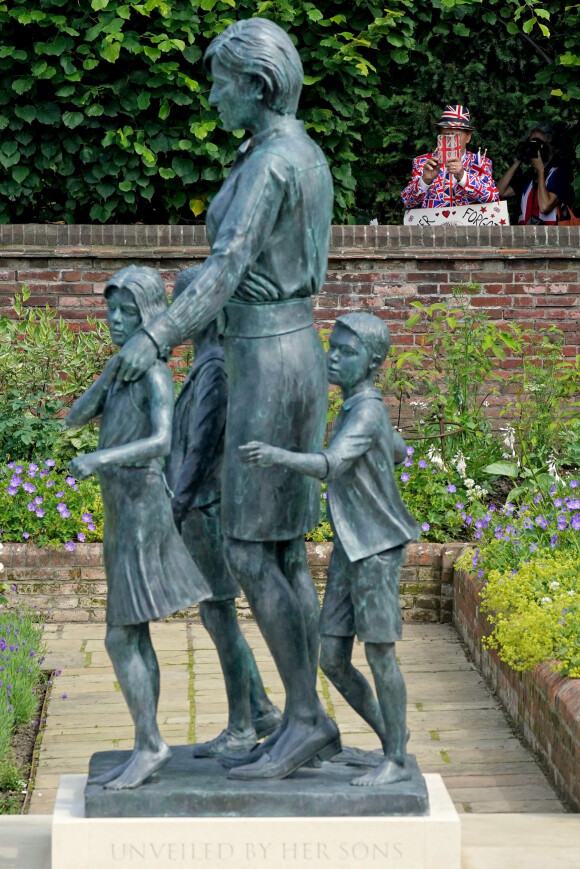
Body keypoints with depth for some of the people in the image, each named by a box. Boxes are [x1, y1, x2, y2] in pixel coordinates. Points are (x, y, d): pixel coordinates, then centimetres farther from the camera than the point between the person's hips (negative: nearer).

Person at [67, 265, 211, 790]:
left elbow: (162, 441, -29)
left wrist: (101, 459, -41)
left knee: (121, 638, -8)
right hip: (124, 515, 9)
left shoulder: (156, 374, -14)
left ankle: (150, 745, -1)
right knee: (134, 637, 10)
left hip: (142, 514, -9)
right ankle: (146, 750, 14)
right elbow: (76, 418, 5)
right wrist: (111, 370, -7)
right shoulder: (124, 372, 13)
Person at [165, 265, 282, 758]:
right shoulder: (209, 362, 12)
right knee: (214, 615, 16)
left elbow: (202, 445, -20)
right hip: (205, 504, 10)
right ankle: (263, 711, 22)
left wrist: (175, 510, -18)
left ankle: (241, 730, 7)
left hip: (208, 505, -10)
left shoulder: (216, 368, -18)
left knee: (219, 615, -1)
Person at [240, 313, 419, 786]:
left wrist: (280, 456, -47)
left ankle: (398, 760, 10)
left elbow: (332, 464, -32)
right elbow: (399, 450, 26)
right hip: (349, 550, 8)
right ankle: (389, 737, 23)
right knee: (333, 659, 6)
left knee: (380, 654, -2)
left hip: (378, 548, -8)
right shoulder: (356, 407, 10)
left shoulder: (368, 410, -17)